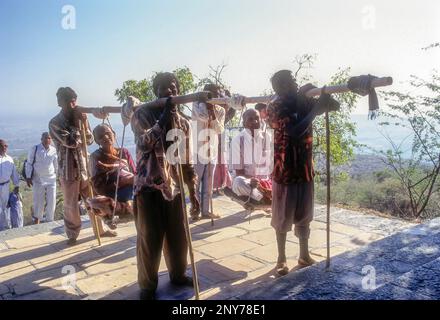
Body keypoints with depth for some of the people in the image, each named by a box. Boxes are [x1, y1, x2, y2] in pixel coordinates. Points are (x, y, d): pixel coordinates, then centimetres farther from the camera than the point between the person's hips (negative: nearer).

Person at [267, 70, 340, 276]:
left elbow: (335, 106, 8)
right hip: (285, 171, -5)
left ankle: (304, 256, 31)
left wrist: (322, 97, -11)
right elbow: (295, 132, -28)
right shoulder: (275, 108, -14)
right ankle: (281, 259, 23)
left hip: (305, 170, 5)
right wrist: (316, 109, -22)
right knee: (283, 218, 8)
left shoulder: (304, 101, 2)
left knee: (304, 216, 16)